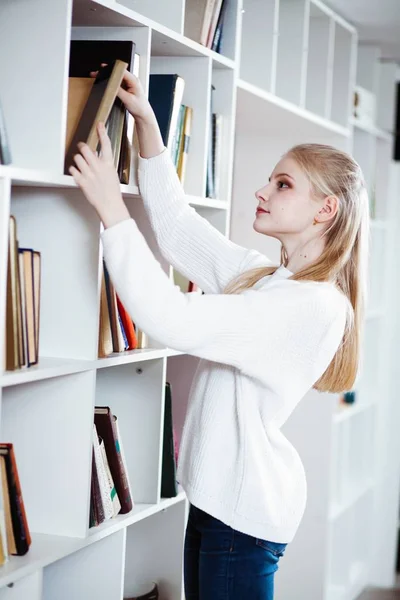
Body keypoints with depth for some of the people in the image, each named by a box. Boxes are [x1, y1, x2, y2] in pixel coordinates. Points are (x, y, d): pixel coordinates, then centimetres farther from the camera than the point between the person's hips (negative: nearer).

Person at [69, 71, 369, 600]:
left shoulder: (314, 305, -21)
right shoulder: (262, 276, 8)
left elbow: (171, 318, -27)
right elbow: (179, 226, 14)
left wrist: (112, 208, -21)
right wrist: (146, 123, 6)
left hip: (247, 509, -9)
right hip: (219, 495, 9)